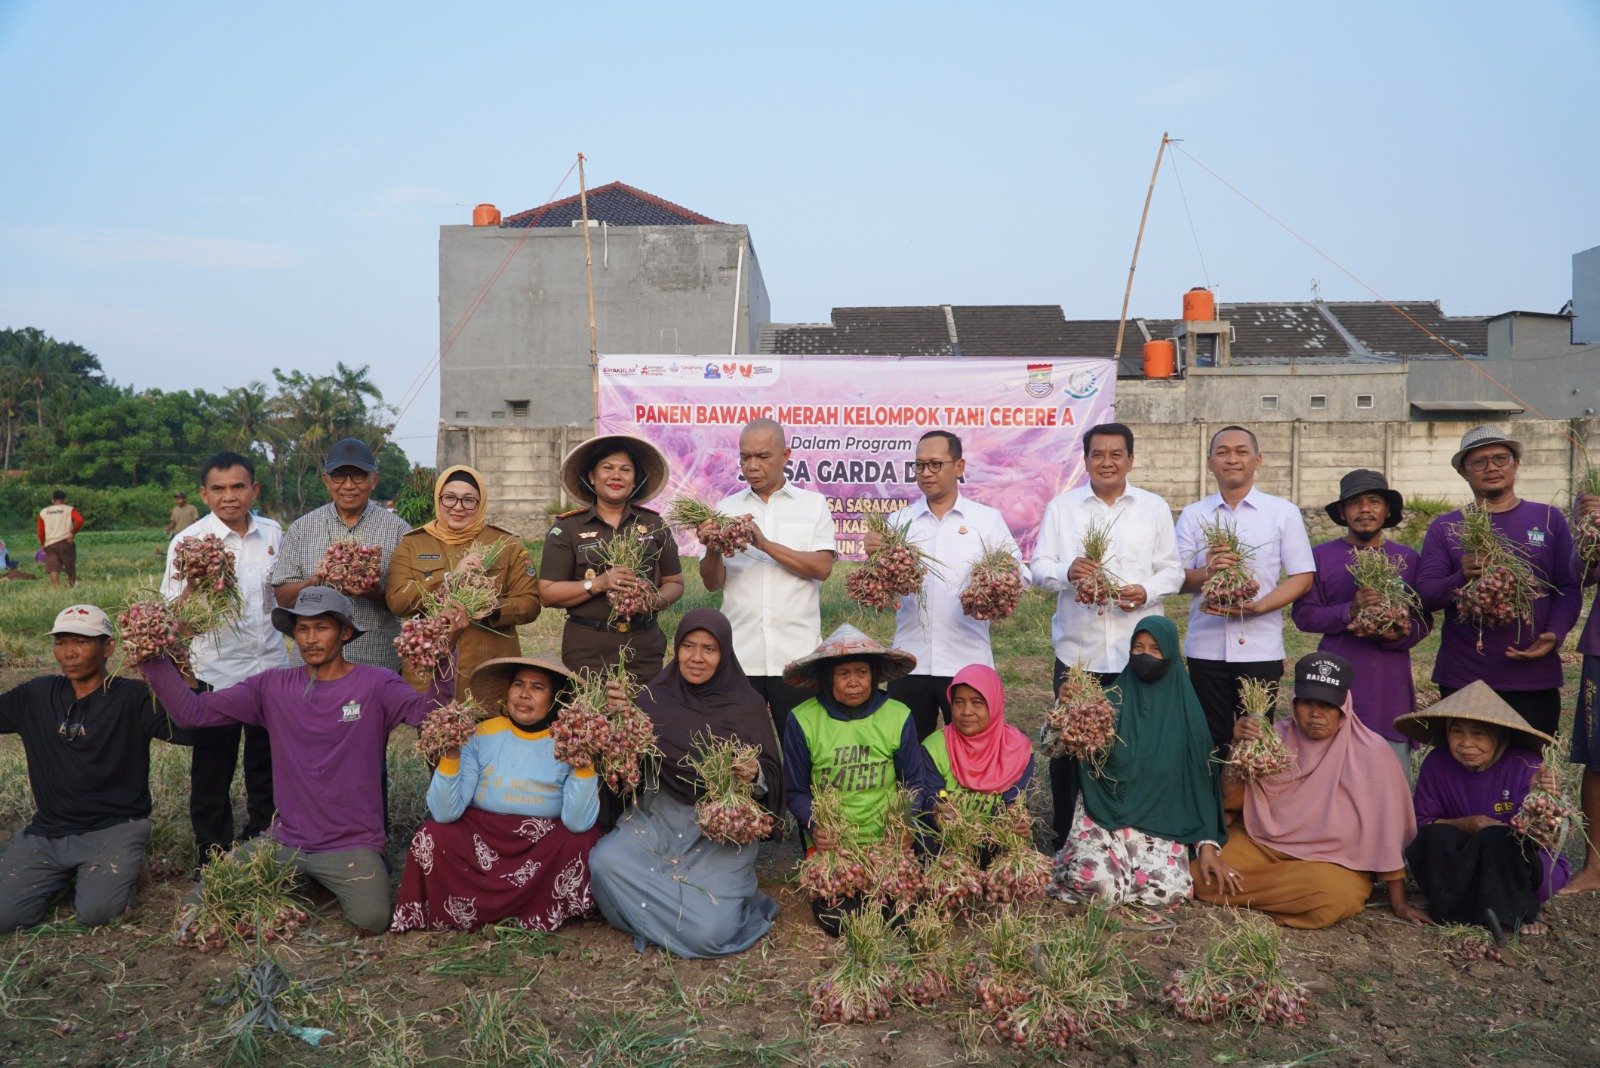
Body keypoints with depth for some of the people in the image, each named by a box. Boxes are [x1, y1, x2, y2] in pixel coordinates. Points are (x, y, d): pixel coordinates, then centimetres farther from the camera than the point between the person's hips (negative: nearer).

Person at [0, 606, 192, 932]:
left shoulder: (133, 698, -10)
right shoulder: (36, 695, 5)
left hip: (114, 828, -4)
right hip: (46, 831, 5)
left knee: (96, 912, -22)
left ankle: (122, 866, 11)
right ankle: (66, 873, 20)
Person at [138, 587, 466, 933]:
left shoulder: (375, 685, -9)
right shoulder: (272, 686, 2)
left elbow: (427, 712, -26)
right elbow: (192, 711, -1)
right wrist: (154, 658, -13)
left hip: (353, 843, -4)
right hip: (286, 839, 4)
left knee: (372, 920, -26)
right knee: (197, 907, -4)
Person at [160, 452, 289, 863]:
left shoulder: (273, 532, 4)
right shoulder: (189, 541, -8)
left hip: (272, 667, 4)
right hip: (216, 673, -3)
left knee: (268, 768, 15)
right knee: (213, 773, 8)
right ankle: (213, 858, 24)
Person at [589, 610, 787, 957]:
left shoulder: (748, 704, -5)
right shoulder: (655, 696, 1)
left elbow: (773, 774, -3)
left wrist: (754, 774, -25)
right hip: (659, 815, 3)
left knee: (707, 933, -21)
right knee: (604, 862, -25)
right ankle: (690, 903, 0)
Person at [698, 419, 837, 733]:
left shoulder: (813, 504, 7)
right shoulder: (727, 508, 11)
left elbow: (822, 567, -7)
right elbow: (712, 583, 7)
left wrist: (765, 544, -15)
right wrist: (713, 550, -13)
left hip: (796, 656, -1)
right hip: (739, 657, 2)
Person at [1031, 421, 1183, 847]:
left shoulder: (1154, 508, 11)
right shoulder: (1061, 507, 10)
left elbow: (1173, 570, 8)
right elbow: (1039, 568, 5)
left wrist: (1147, 591, -13)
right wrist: (1066, 571, -17)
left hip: (1138, 649, 0)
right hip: (1077, 647, 0)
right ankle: (1064, 838, 16)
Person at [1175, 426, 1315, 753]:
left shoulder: (1284, 513, 6)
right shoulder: (1193, 516, 9)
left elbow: (1302, 577, 1)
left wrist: (1258, 606, -14)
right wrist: (1207, 572, -17)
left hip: (1260, 649, -1)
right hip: (1206, 647, 1)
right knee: (1213, 742, 5)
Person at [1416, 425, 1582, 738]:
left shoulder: (1549, 519, 9)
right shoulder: (1444, 528, 6)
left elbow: (1569, 588, 6)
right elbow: (1424, 594, -1)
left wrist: (1554, 635, -11)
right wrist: (1462, 578, -20)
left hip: (1534, 676, 1)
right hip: (1462, 678, -1)